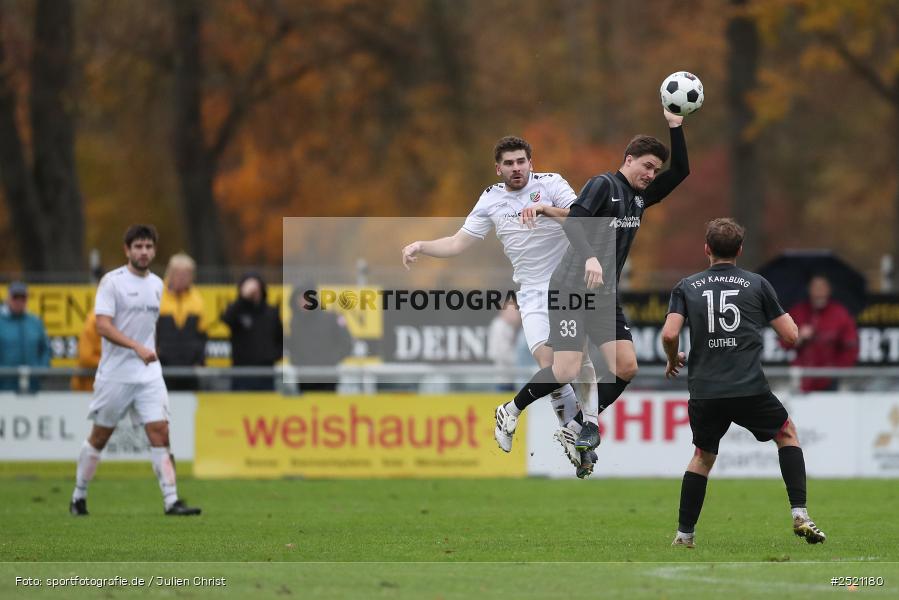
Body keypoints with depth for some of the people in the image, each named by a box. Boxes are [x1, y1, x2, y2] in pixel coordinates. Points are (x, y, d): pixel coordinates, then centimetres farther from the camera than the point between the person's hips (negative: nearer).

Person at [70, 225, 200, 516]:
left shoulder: (156, 284, 11)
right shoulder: (112, 281, -8)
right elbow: (103, 326, -18)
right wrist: (137, 347, -27)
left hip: (149, 373, 4)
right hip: (115, 374, -4)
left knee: (160, 432, -7)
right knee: (100, 437, 5)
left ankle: (171, 501, -11)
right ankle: (78, 497, 20)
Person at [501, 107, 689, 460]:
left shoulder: (641, 197, 14)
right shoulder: (604, 185, -7)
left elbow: (680, 172, 16)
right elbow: (573, 221, -18)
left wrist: (675, 126, 6)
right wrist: (589, 257, -33)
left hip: (605, 296, 8)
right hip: (570, 289, -8)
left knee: (626, 367, -6)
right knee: (566, 371, -16)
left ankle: (591, 418, 14)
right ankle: (510, 412, 4)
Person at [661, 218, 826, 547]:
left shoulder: (687, 287, 7)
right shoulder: (757, 284, 5)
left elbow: (669, 334, -6)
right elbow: (791, 335, 5)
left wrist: (673, 360, 15)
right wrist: (785, 317, 28)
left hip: (704, 393, 2)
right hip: (750, 389, -1)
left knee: (703, 457, 23)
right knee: (787, 434, 22)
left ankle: (685, 534, 19)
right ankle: (800, 516, 10)